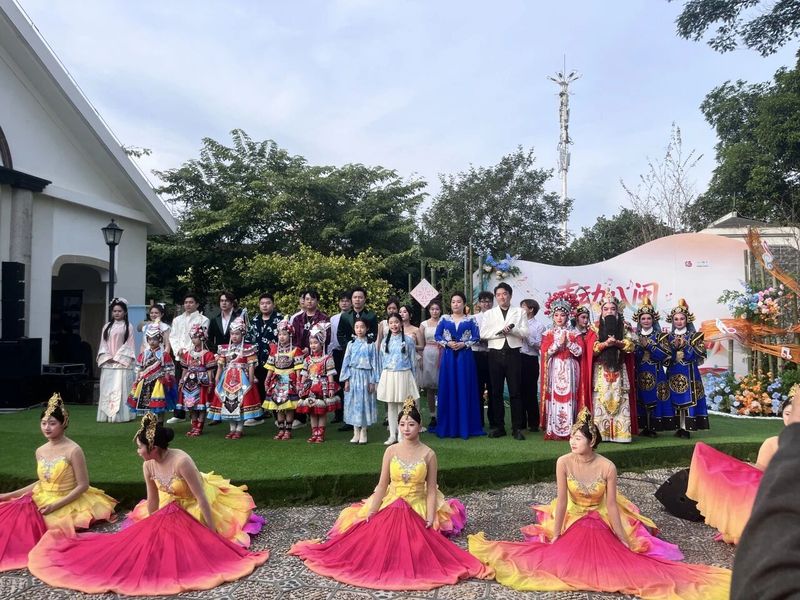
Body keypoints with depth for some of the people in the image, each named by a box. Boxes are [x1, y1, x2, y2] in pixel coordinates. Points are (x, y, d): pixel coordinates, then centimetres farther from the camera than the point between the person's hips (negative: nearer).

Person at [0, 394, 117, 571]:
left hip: (65, 504, -6)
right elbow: (42, 482, 15)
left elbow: (83, 485, -15)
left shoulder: (73, 450, -17)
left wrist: (57, 505, -21)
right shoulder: (40, 451, 4)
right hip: (41, 501, 6)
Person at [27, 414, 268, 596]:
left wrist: (213, 533, -29)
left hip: (200, 508, -7)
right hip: (174, 508, 7)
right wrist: (152, 525, 11)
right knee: (147, 536, 11)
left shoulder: (181, 461, -36)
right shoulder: (148, 467, -13)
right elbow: (153, 500, 2)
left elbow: (202, 499, -33)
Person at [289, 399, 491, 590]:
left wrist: (430, 521, -15)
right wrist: (371, 513, -7)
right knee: (371, 533, -16)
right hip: (390, 506, 2)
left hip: (418, 509, -2)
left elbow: (431, 491, -5)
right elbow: (382, 486, 0)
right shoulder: (391, 451, -2)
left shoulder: (428, 454, -7)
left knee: (416, 546, -20)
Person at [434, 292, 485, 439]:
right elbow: (437, 336, 5)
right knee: (448, 390, 2)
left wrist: (464, 344, -14)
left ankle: (466, 426, 8)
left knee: (465, 389, 0)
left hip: (465, 357, -1)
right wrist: (447, 343, -11)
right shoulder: (444, 319, 8)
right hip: (448, 357, 1)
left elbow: (476, 337, -1)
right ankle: (449, 427, 9)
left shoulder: (470, 320, 4)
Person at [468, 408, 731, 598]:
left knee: (616, 563, -8)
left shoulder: (608, 467, -25)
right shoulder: (563, 462, -22)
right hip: (572, 520, 1)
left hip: (602, 521, -1)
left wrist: (626, 542, -12)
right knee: (558, 559, -8)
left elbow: (611, 505, -17)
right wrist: (555, 535, -11)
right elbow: (562, 500, -16)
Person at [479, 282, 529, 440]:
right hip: (495, 354, 2)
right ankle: (499, 426, 13)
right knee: (496, 392, 5)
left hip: (513, 354, -1)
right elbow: (483, 334, -1)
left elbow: (525, 333, -1)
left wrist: (511, 329, -16)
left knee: (515, 392, -1)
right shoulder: (489, 313, 11)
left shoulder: (519, 312, 9)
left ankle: (517, 428, 4)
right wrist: (501, 331, -10)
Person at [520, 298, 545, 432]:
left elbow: (539, 346, -10)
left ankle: (533, 423, 11)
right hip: (518, 358, 4)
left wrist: (527, 336, -15)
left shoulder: (539, 326, -1)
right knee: (519, 391, 9)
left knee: (531, 392, 1)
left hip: (530, 360, -4)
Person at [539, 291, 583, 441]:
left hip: (569, 370, 1)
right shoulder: (548, 334, 7)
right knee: (554, 398, -3)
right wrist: (559, 343, -12)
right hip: (554, 370, -1)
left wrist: (568, 342, -13)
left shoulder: (573, 334, 8)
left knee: (568, 398, -2)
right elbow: (545, 352, -6)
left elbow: (579, 352, -2)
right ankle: (552, 431, 0)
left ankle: (568, 430, 2)